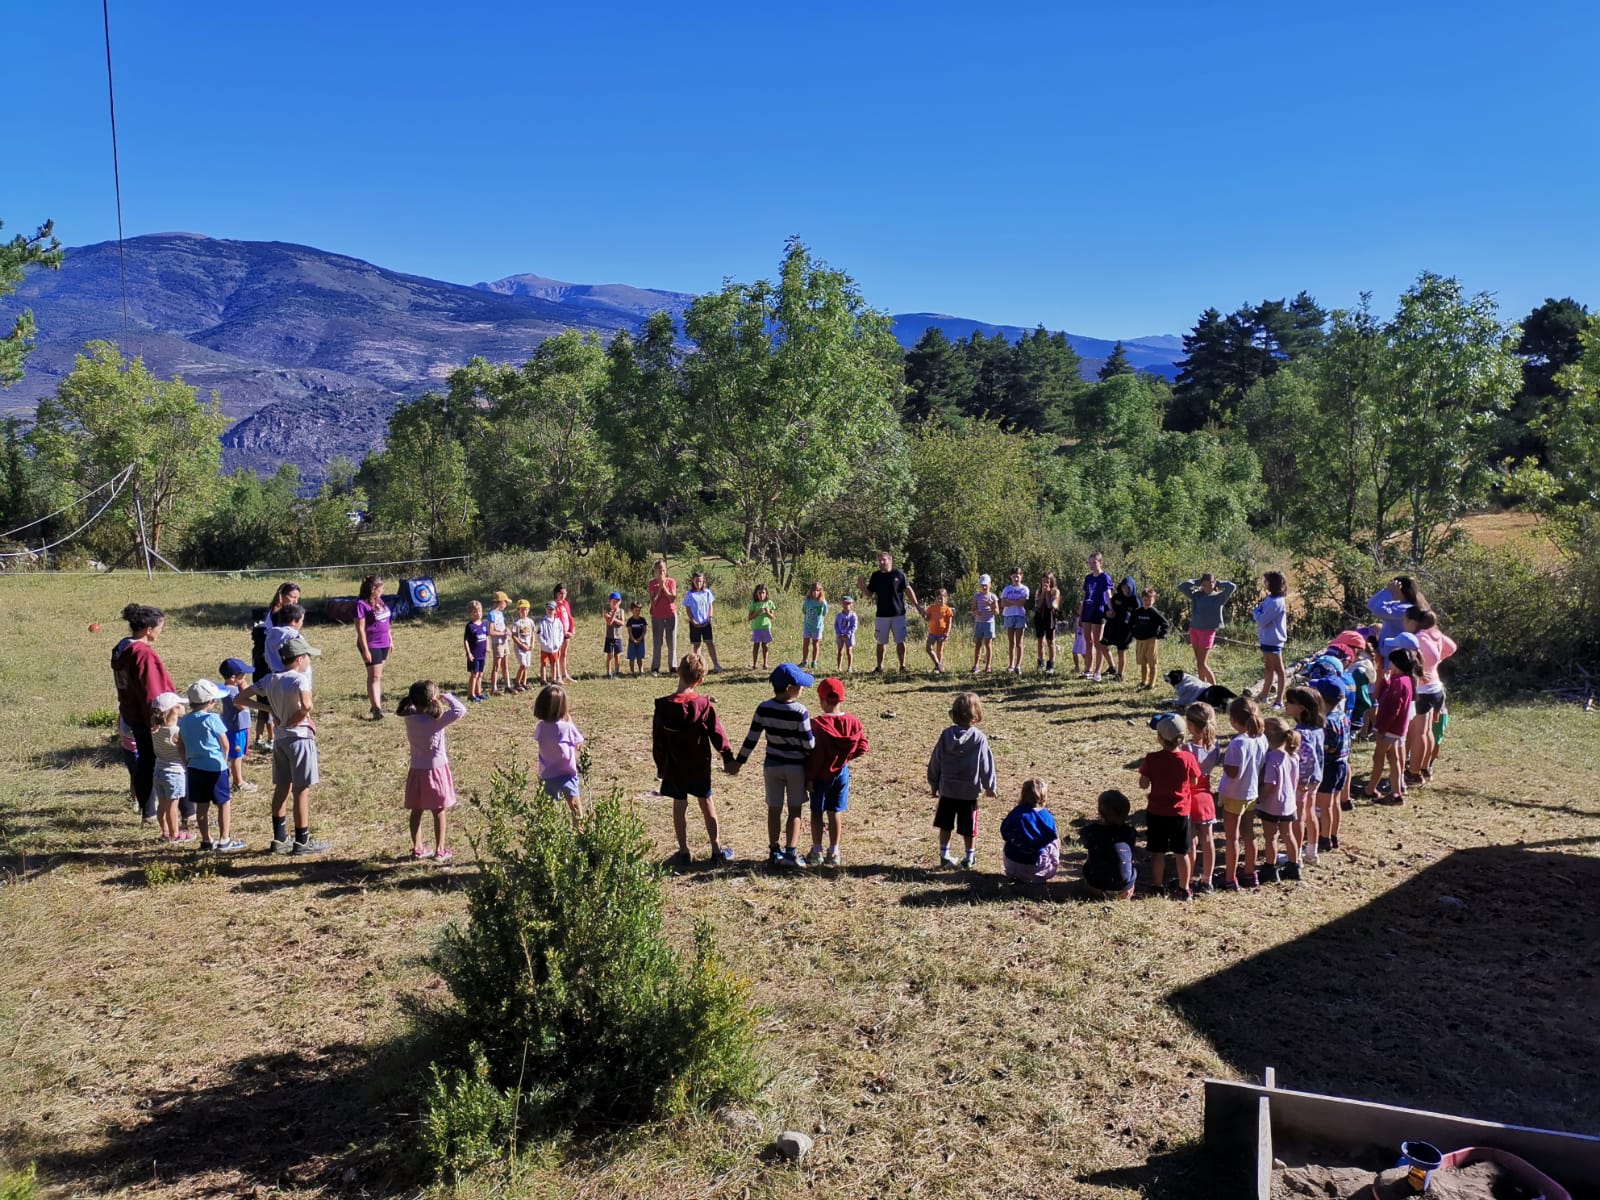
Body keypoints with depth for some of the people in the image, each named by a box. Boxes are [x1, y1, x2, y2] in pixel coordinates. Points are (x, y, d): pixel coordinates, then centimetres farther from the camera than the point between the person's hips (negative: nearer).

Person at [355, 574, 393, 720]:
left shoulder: (379, 600, 8)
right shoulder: (362, 604, -16)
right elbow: (360, 629, -18)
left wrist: (390, 638, 18)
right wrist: (365, 650, -19)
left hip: (384, 643, 8)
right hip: (371, 645, -8)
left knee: (378, 674, 14)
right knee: (374, 676, -8)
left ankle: (377, 700, 22)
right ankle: (377, 708, -10)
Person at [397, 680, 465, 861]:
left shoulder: (409, 717, -8)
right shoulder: (436, 721, -23)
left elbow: (410, 706, 15)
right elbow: (460, 710, -29)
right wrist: (447, 696, -16)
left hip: (416, 770, 5)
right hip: (436, 769, -5)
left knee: (416, 811, 14)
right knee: (439, 812, 7)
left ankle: (417, 849, 24)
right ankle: (439, 851, 14)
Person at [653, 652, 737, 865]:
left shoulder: (663, 706, -11)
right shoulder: (705, 705, -13)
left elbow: (658, 741, -4)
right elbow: (717, 735, -7)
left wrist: (660, 766, 7)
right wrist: (728, 758, 4)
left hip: (674, 767, 0)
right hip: (700, 766, 0)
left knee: (679, 806, 10)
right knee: (707, 804, 13)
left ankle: (684, 852, 15)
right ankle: (717, 849, 21)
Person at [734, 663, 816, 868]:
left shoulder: (763, 708, -7)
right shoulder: (800, 712, -18)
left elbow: (751, 738, -3)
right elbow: (809, 744, -15)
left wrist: (739, 761, 7)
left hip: (772, 765, 3)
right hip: (796, 767, -3)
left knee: (774, 810, 13)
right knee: (795, 810, 8)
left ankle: (774, 851, 20)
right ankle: (790, 853, 6)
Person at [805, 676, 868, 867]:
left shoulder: (817, 724, -18)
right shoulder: (853, 721, -5)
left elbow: (815, 754, -17)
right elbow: (862, 747, -3)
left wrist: (809, 777, -10)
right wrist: (846, 758, 10)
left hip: (821, 775, -4)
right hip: (841, 772, 4)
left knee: (816, 813, 10)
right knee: (835, 813, 13)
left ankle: (817, 853, 15)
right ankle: (833, 853, 17)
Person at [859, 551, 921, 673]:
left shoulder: (898, 574, -3)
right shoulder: (875, 576, 4)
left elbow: (908, 590, 2)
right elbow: (869, 593, 7)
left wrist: (916, 605, -1)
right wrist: (862, 585, -11)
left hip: (898, 614, -2)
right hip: (882, 615, 2)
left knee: (900, 641, 1)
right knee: (881, 642, 7)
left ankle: (902, 665, 11)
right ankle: (879, 667, 17)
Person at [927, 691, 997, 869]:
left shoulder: (946, 735, -5)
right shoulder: (979, 738, -14)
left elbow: (935, 762, 2)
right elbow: (986, 765, -8)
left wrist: (934, 784, 14)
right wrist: (991, 787, 6)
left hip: (947, 789, 2)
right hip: (970, 791, -2)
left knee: (945, 824, 14)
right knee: (967, 827, 10)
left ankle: (944, 855, 18)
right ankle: (970, 857, 20)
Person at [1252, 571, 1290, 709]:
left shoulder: (1276, 602, -21)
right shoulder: (1270, 598, 9)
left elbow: (1262, 620, -22)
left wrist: (1255, 610, -5)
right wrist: (1259, 608, -2)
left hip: (1273, 640, -10)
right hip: (1267, 639, 10)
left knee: (1278, 670, -3)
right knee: (1268, 668, 20)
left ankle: (1279, 700, 1)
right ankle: (1264, 695, 33)